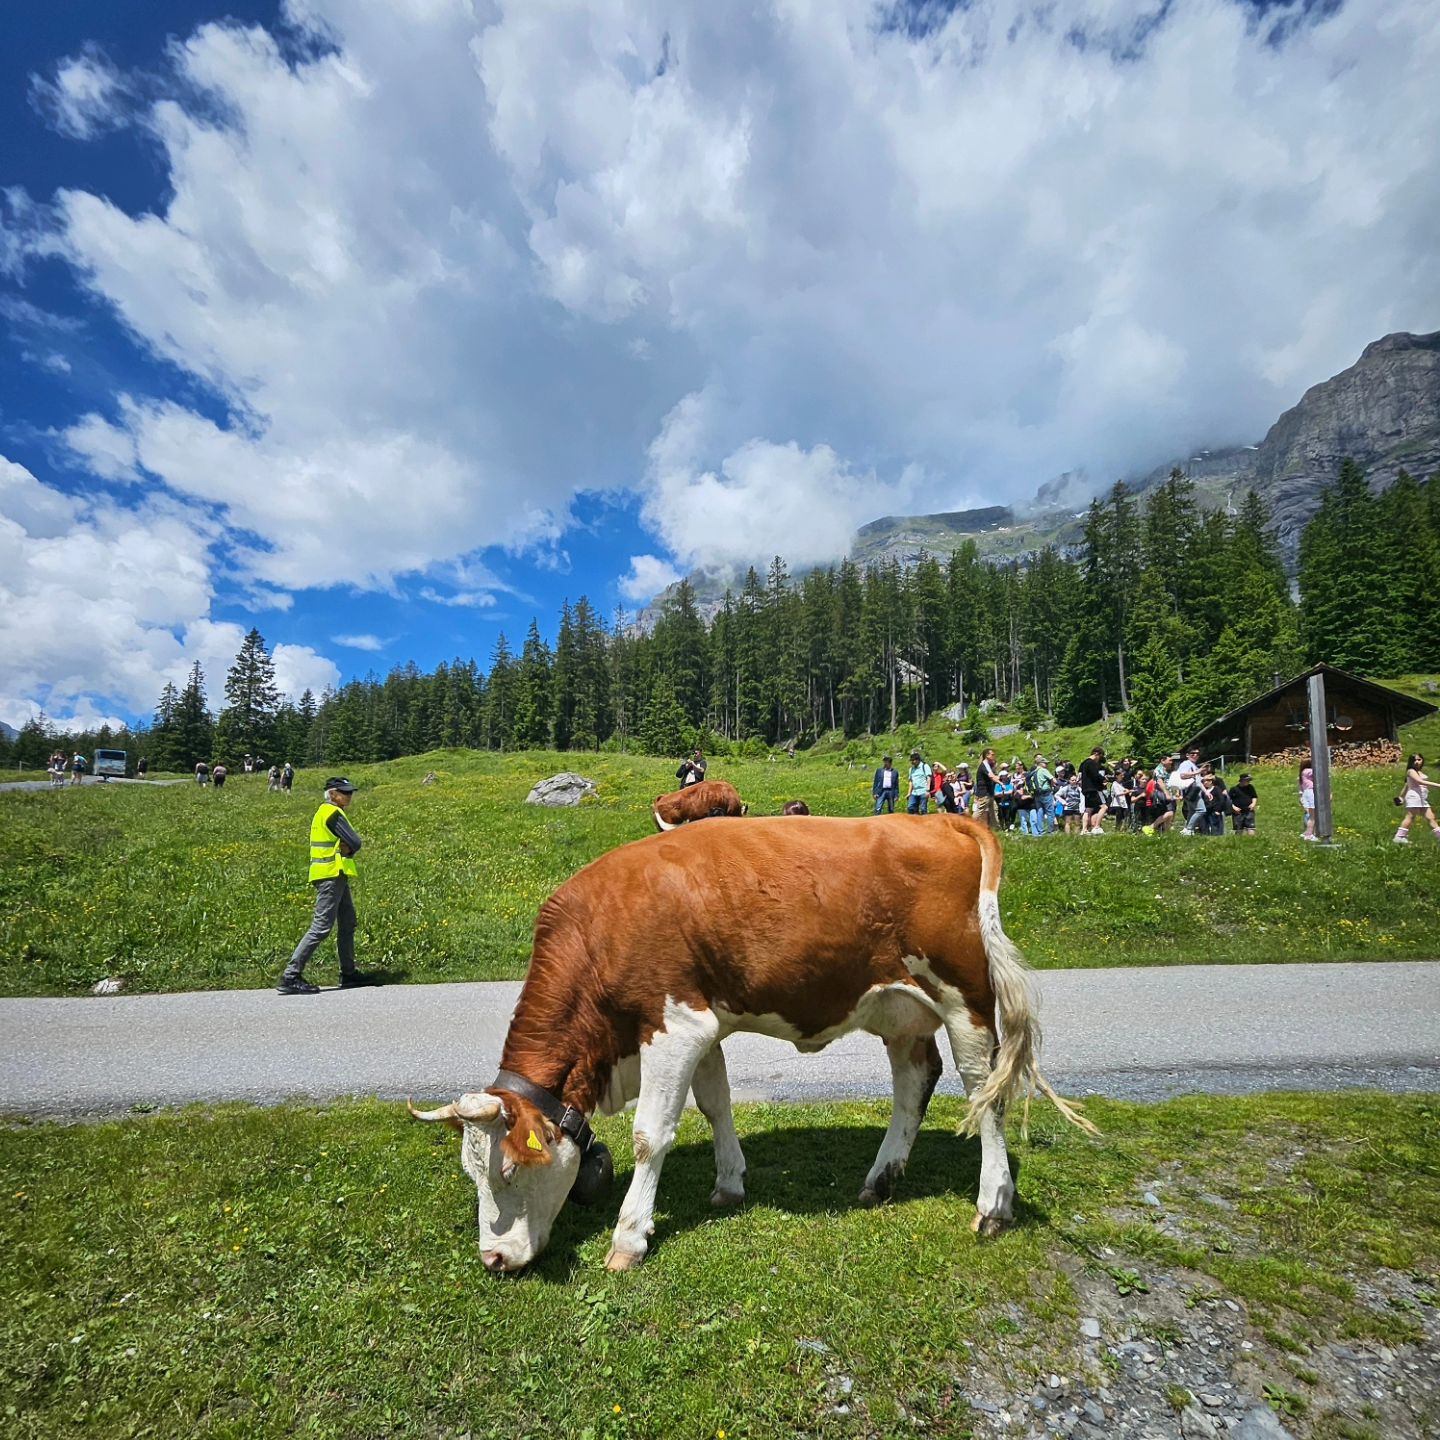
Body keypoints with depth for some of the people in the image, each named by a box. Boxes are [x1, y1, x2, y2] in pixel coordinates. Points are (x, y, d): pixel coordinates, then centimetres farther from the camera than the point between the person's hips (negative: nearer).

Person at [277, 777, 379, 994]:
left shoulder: (325, 812, 17)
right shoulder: (332, 812, -13)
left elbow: (351, 845, 14)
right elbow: (355, 843, -19)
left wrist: (346, 849, -5)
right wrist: (348, 850, 0)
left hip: (337, 876, 11)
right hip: (331, 875, -11)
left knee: (348, 924, 14)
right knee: (321, 927, -10)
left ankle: (349, 974, 21)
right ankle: (291, 977, -9)